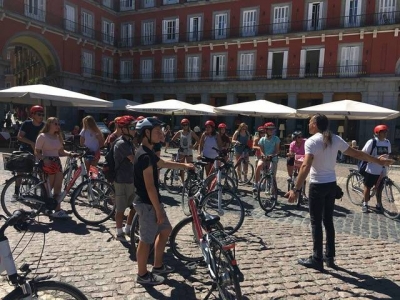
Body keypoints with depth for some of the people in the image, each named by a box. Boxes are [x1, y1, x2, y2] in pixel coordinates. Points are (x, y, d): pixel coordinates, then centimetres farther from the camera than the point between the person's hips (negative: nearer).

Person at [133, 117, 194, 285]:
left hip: (151, 202, 10)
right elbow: (149, 186, -25)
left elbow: (163, 163, 28)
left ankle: (158, 266, 34)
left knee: (165, 230, 20)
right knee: (146, 240, 5)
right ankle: (143, 275, 23)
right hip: (147, 204, -10)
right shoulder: (145, 155, -24)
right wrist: (158, 210, -20)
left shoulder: (148, 153, 8)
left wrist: (184, 166, 32)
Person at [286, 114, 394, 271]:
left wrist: (296, 189, -29)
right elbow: (357, 153, 10)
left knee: (316, 222, 3)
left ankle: (317, 259, 10)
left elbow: (306, 166, -26)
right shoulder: (335, 139, 4)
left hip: (317, 186, -6)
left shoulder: (311, 141, -15)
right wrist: (378, 161, 24)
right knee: (328, 221, 16)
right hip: (331, 185, 7)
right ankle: (329, 257, 25)